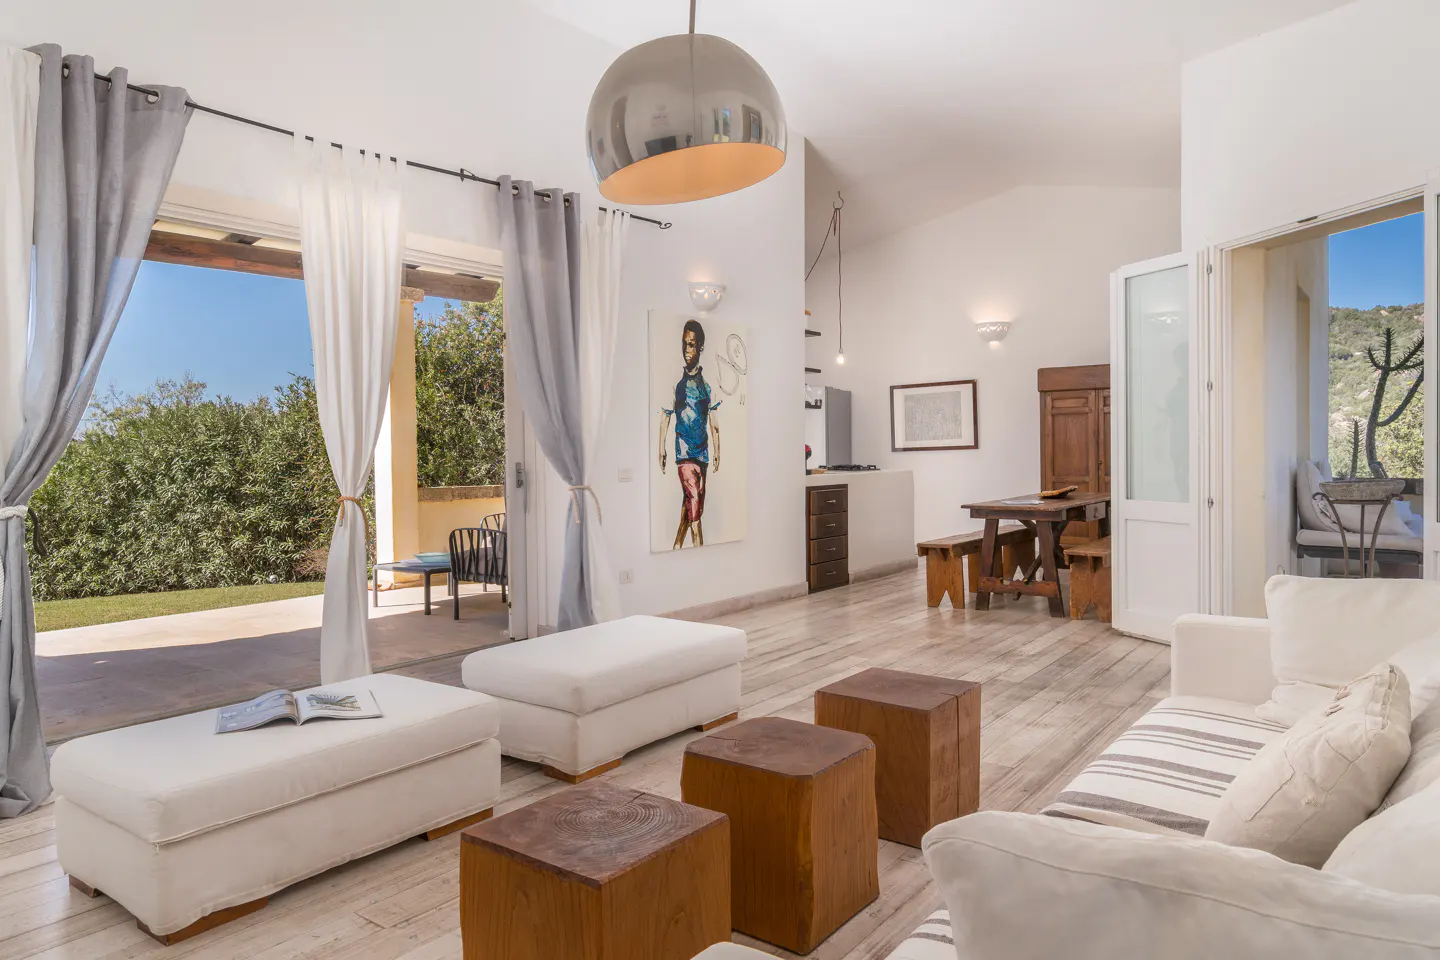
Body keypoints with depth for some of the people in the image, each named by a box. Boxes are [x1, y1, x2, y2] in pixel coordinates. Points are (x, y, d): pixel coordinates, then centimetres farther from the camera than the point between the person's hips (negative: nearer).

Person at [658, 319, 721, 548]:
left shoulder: (706, 382, 7)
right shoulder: (675, 381, 2)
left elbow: (713, 422, 7)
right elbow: (665, 418, 5)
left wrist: (717, 452, 1)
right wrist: (662, 448, 0)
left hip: (702, 452, 3)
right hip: (683, 450, -3)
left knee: (689, 504, 9)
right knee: (694, 502, -12)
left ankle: (676, 549, 20)